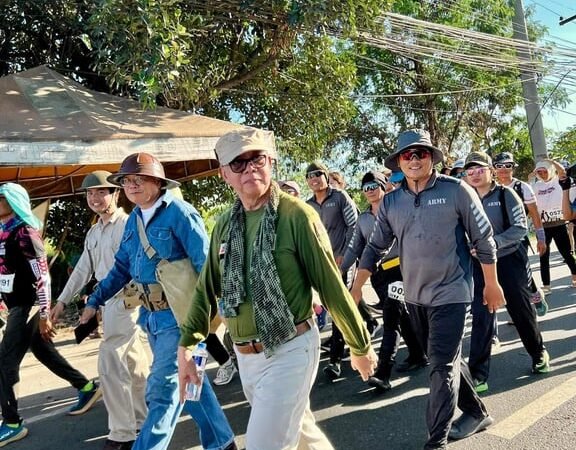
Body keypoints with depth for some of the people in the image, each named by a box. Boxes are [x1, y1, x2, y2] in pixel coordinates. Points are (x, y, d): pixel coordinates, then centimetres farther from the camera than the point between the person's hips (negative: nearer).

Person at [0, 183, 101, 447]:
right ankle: (87, 387, 29)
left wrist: (44, 314, -19)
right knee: (44, 353, 16)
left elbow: (41, 275, -19)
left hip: (27, 305, -9)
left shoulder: (23, 231, -16)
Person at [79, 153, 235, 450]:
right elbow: (121, 267, 18)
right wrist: (95, 301, 16)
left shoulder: (178, 212, -14)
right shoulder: (133, 220, 10)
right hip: (152, 316, 9)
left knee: (162, 391, -4)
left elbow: (205, 264, -19)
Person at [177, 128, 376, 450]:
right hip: (245, 356, 6)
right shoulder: (225, 225, 4)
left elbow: (331, 285, -11)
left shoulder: (296, 214, -14)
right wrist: (187, 346, 6)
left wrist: (360, 347, -4)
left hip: (290, 350, -6)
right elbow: (208, 288, 10)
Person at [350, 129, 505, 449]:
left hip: (450, 293, -5)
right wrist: (356, 288, 3)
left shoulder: (456, 191, -10)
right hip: (414, 295, 5)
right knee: (446, 360, 19)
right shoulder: (390, 202, 1)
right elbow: (375, 247, 6)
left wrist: (491, 284, -1)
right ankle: (476, 413, 40)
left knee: (442, 366, -3)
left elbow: (483, 239, -4)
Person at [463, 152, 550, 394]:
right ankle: (478, 374, 2)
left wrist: (494, 242, -24)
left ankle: (539, 354, 38)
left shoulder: (505, 194, -6)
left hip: (510, 259, -2)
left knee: (521, 310, 11)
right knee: (481, 316, -2)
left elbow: (520, 227, -12)